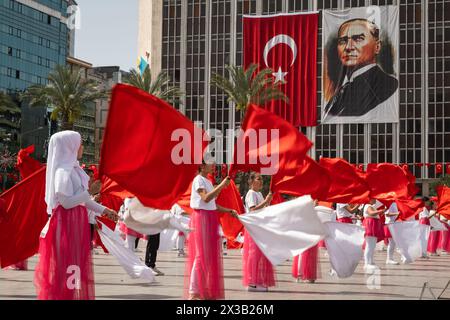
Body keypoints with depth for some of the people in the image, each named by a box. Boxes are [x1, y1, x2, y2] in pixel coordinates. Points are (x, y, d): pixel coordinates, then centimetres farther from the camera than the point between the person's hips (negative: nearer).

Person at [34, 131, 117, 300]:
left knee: (76, 262, 13)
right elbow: (67, 202, -21)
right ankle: (65, 294, 0)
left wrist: (104, 210, 15)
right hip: (67, 223, -9)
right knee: (67, 263, -5)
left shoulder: (73, 168, 12)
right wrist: (90, 191, -15)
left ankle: (73, 293, 20)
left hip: (76, 221, 9)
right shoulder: (63, 171, -16)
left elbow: (81, 198, 16)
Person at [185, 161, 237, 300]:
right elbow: (206, 198, -23)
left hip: (210, 219, 9)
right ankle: (193, 292, -9)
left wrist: (229, 211, 10)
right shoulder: (198, 180, -9)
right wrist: (222, 185, -23)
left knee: (210, 256, 9)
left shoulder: (208, 181, 17)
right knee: (201, 254, -10)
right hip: (201, 217, -9)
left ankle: (207, 291, 14)